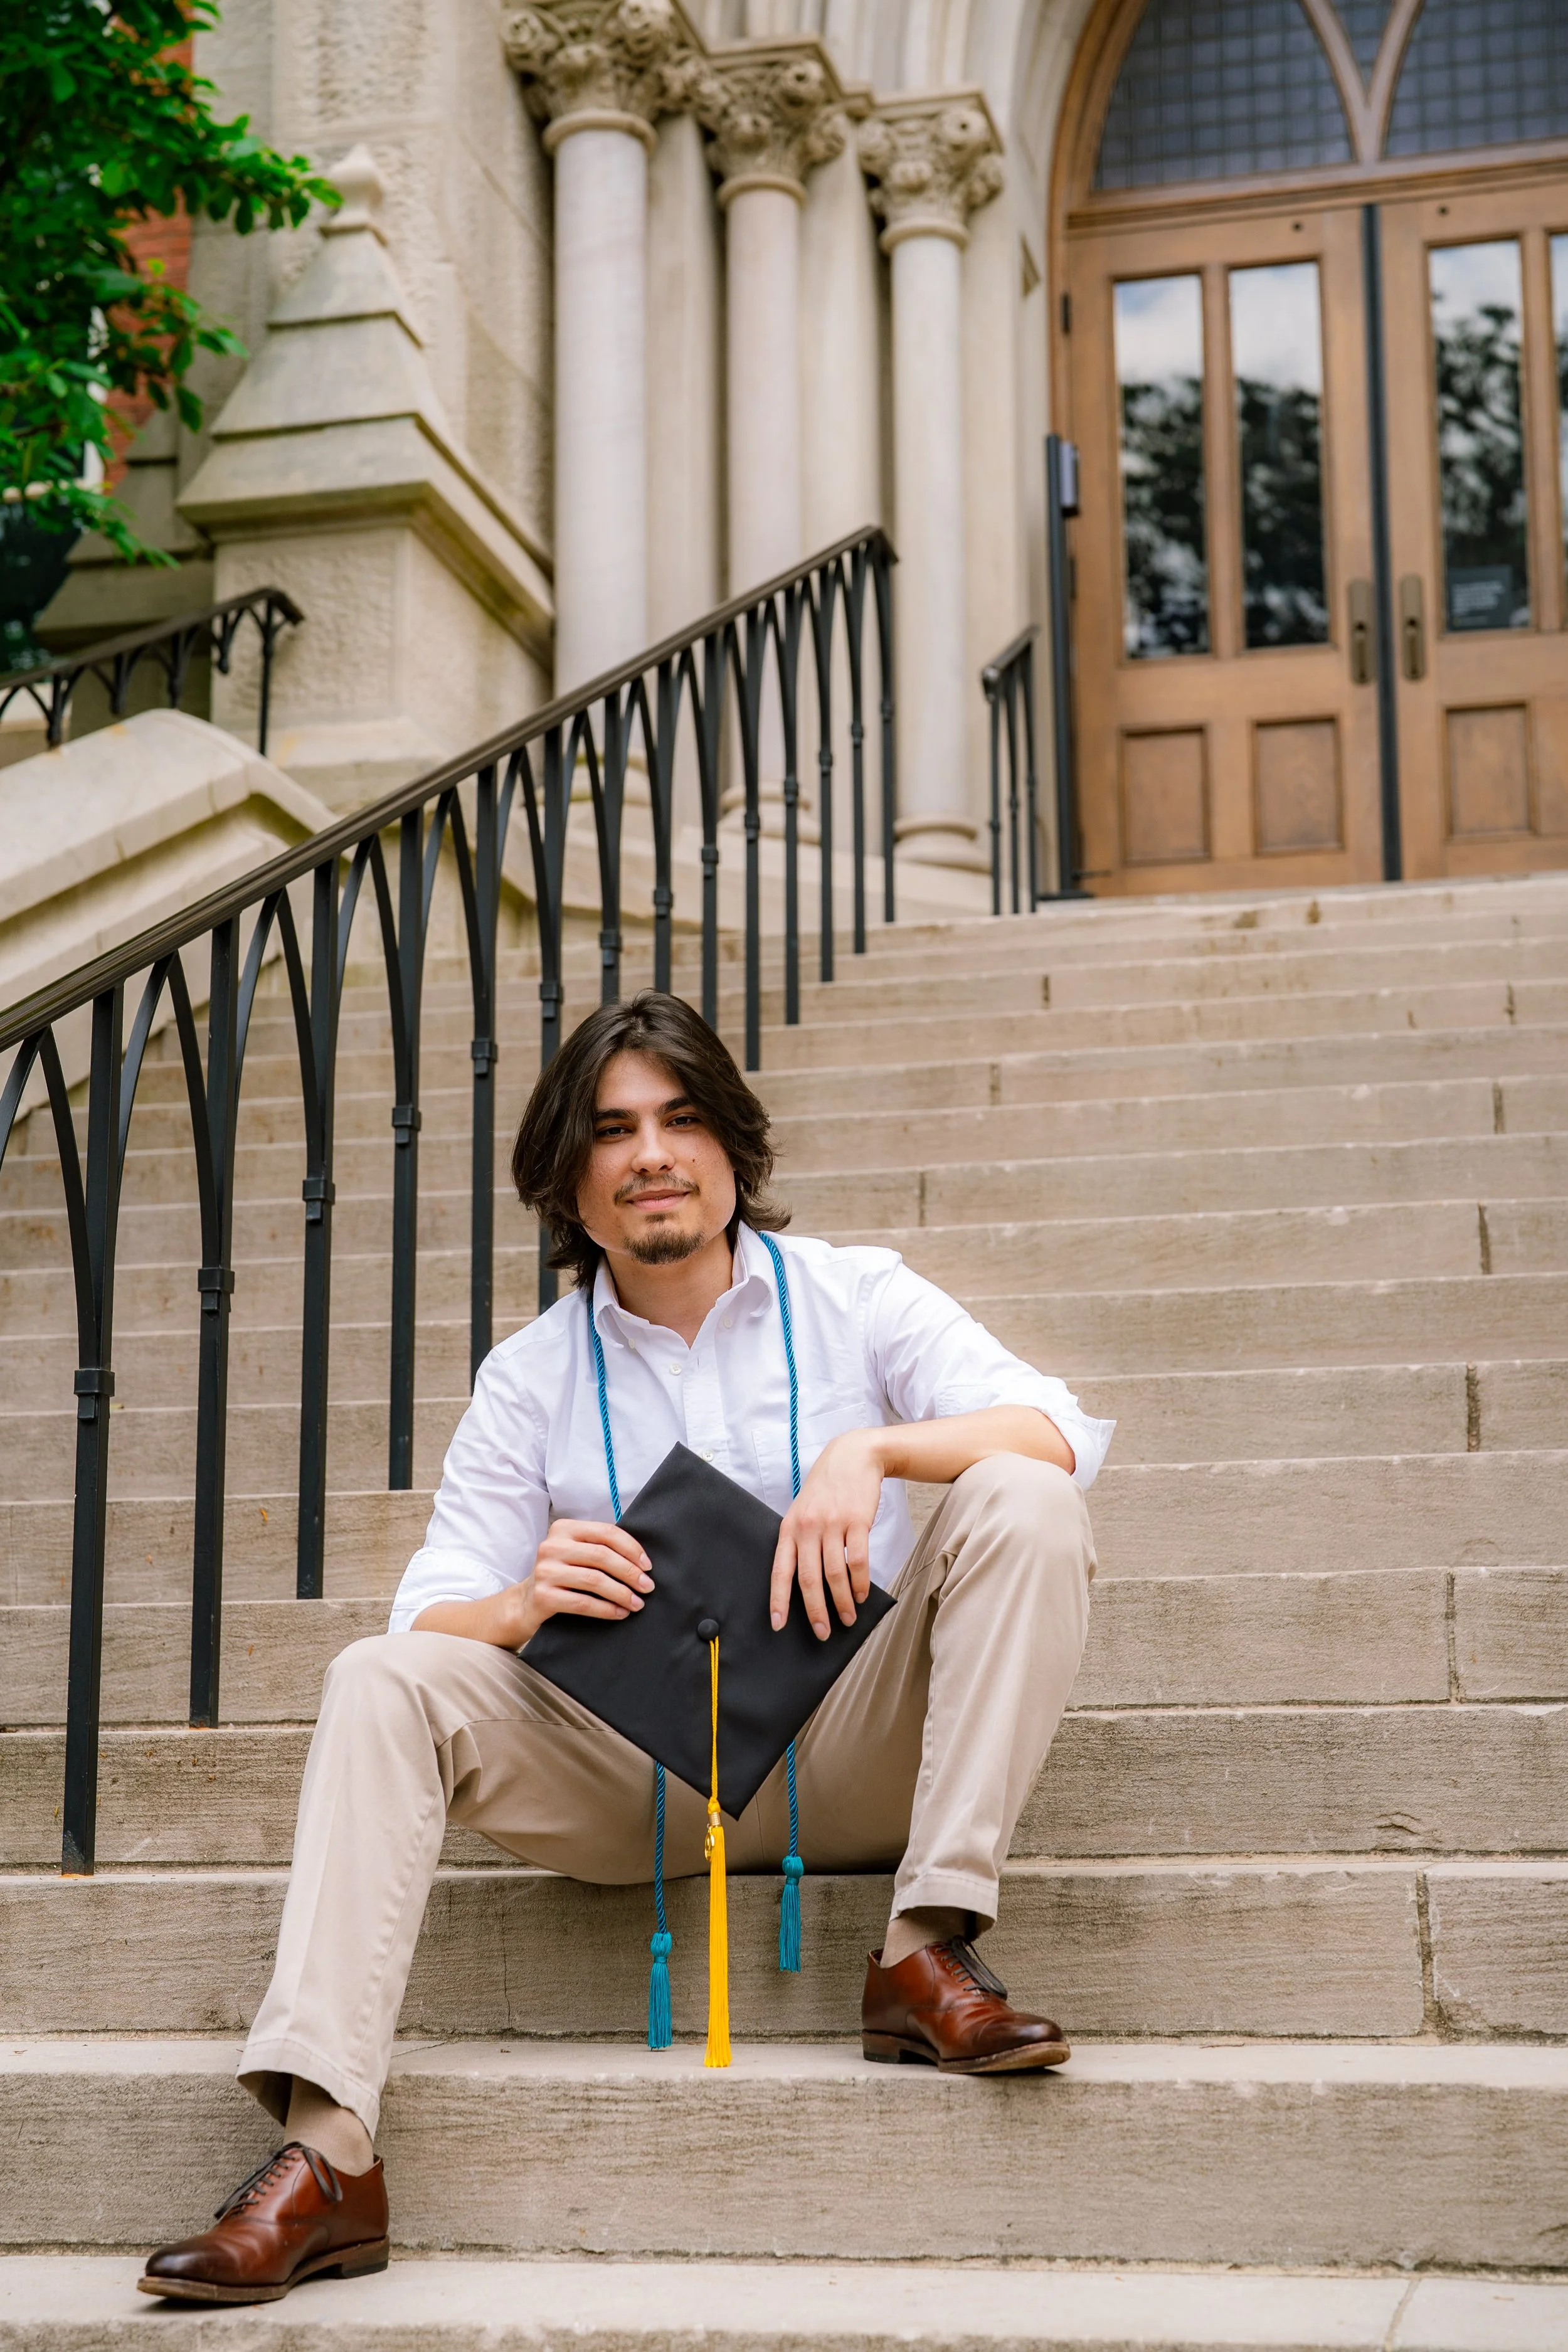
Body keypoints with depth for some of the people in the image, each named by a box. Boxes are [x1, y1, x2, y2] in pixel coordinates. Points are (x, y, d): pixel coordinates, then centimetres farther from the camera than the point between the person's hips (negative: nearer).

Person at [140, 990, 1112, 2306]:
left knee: (1022, 1507, -23)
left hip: (851, 1751, -1)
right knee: (384, 1680, -20)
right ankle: (325, 2153, -29)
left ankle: (929, 1951, -26)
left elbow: (1057, 1434, -11)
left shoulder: (853, 1297, 3)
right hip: (639, 1777, 2)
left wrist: (876, 1450, -29)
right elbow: (433, 1621, 1)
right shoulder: (531, 1380, 8)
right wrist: (526, 1605, -22)